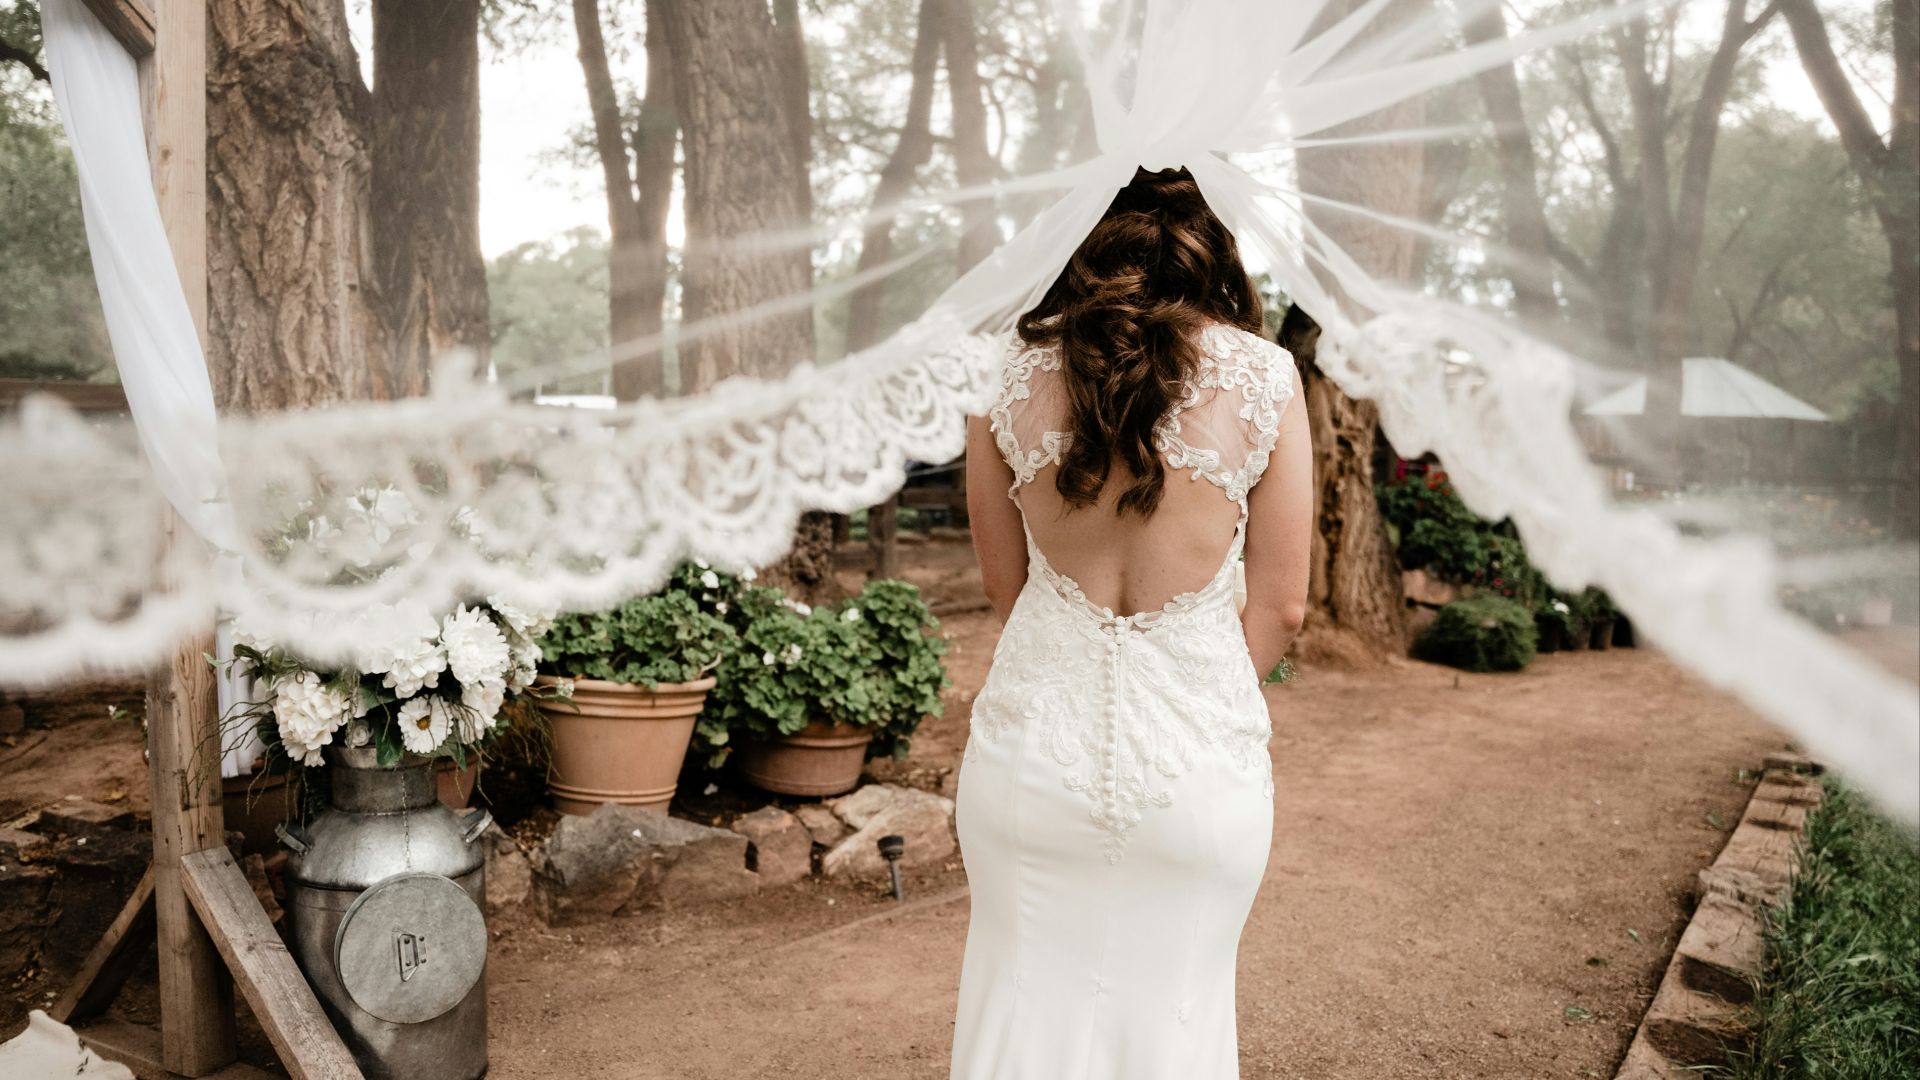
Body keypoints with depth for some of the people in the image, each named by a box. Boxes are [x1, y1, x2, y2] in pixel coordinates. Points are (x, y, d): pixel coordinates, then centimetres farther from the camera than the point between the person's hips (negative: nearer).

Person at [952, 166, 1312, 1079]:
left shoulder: (1009, 372, -6)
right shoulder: (1263, 376, -9)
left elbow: (1004, 585, 6)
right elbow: (1282, 606, -3)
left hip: (1036, 747, 1)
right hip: (1199, 761, -1)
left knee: (1027, 1001, 19)